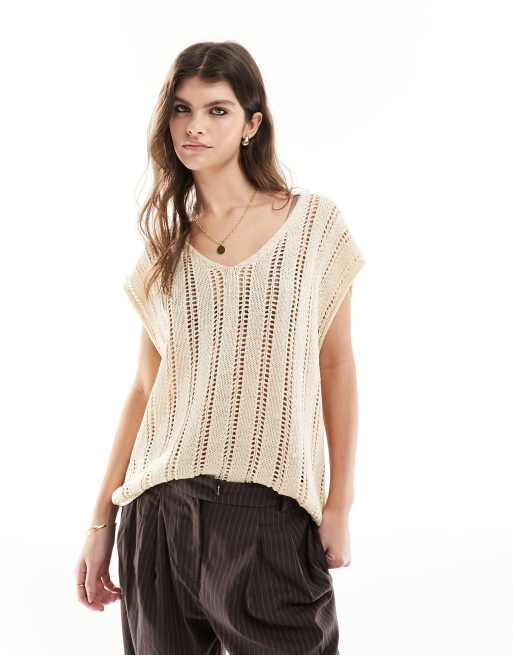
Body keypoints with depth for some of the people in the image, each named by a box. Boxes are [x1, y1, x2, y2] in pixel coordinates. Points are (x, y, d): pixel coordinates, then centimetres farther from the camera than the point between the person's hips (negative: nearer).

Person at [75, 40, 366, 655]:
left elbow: (336, 366, 2)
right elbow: (146, 386, 9)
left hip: (273, 511, -2)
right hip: (165, 507, 3)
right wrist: (101, 521, 8)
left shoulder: (315, 223, 0)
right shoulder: (163, 243, 7)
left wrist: (339, 505, -1)